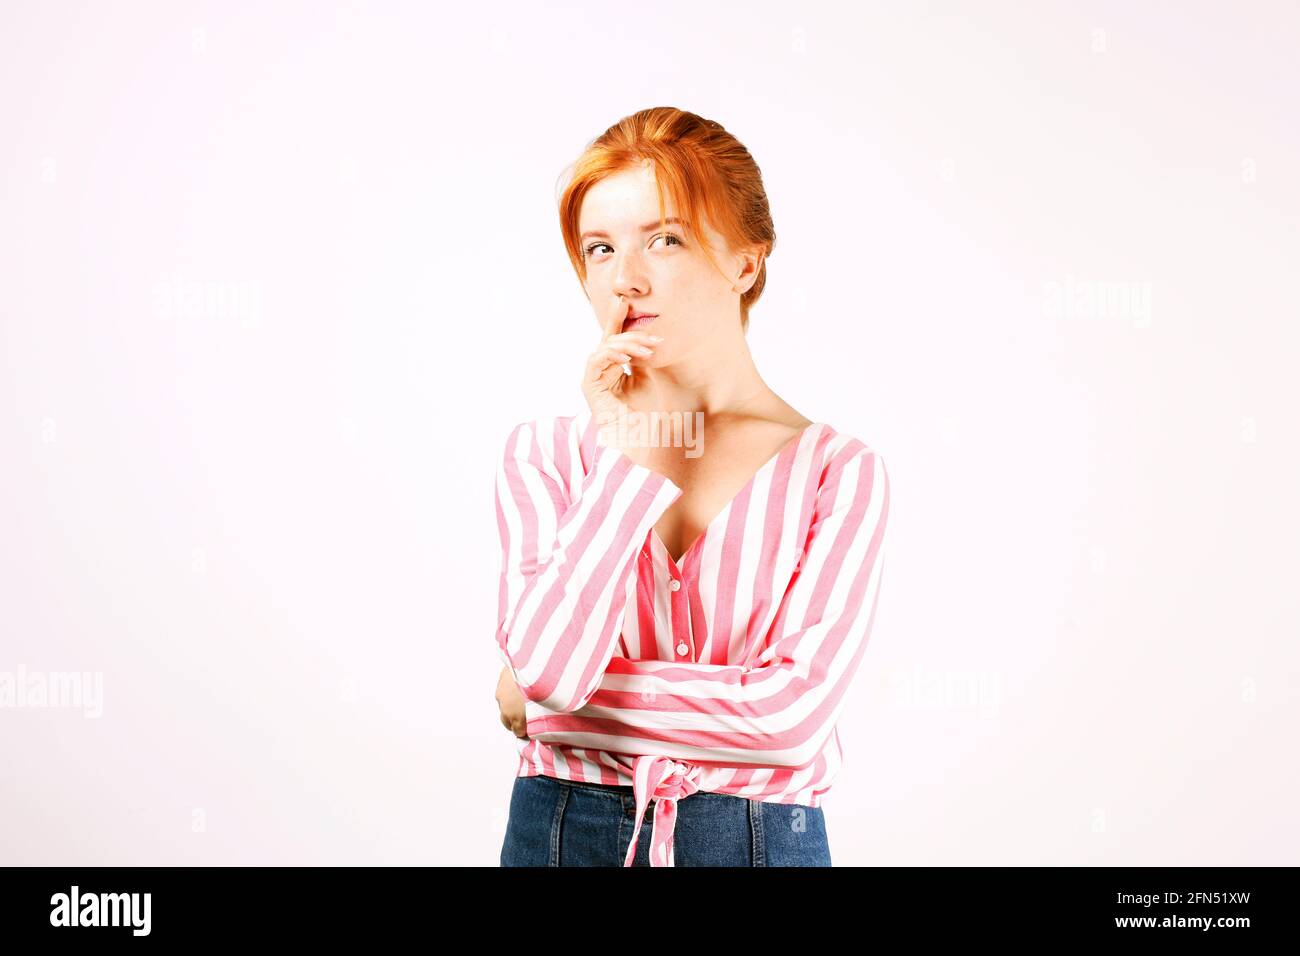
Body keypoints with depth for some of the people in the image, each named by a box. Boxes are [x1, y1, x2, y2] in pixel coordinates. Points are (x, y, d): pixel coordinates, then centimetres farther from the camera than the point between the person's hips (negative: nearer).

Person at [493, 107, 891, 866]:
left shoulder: (839, 470, -8)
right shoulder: (546, 452, -1)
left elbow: (795, 711, -17)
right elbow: (546, 665, -15)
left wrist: (539, 697, -11)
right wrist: (628, 455, -13)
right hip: (563, 830, 1)